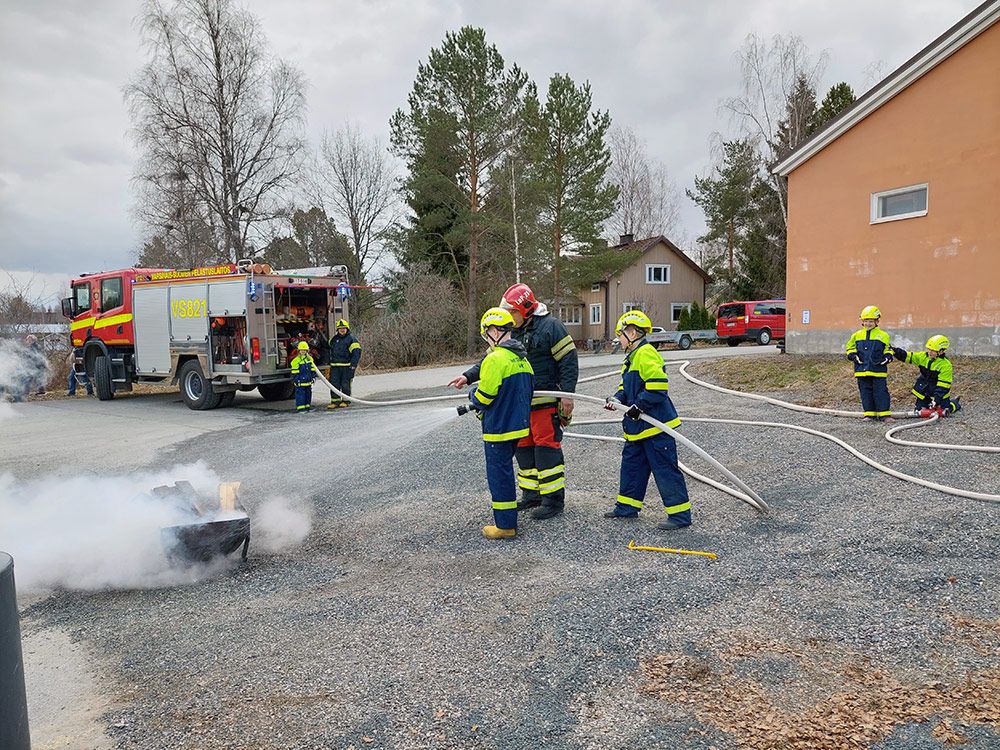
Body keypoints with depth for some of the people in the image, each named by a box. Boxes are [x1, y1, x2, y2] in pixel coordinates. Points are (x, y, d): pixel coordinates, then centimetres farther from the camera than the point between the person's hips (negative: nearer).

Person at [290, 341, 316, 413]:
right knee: (300, 394, -5)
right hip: (300, 382, -6)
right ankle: (300, 407, -2)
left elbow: (312, 369, 16)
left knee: (308, 393, 12)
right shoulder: (296, 360, -8)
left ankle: (308, 405, 23)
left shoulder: (310, 358, 9)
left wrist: (313, 377, 13)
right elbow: (294, 372, -9)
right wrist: (296, 380, -12)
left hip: (308, 381, 6)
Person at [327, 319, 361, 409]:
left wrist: (353, 364, -16)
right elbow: (330, 350, 32)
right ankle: (335, 401, 7)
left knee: (345, 384, 0)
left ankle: (346, 401, 12)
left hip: (347, 366, -5)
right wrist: (330, 362, 27)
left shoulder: (351, 338, -3)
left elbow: (357, 351, -9)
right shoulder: (334, 339, 16)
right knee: (334, 383, 2)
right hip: (335, 366, 5)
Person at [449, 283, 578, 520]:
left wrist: (567, 394, -15)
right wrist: (468, 376, 4)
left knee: (546, 447, -6)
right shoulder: (511, 332, 12)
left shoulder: (550, 326, -10)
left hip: (546, 402, -8)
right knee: (524, 448, 12)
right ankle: (531, 495, 25)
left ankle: (554, 499, 3)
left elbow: (569, 361, -11)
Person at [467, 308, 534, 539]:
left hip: (499, 429, -9)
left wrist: (473, 398, 3)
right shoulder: (522, 359, 9)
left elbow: (484, 396, -20)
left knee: (499, 474, 1)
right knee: (505, 471, 21)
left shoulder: (495, 358, -19)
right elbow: (528, 390, 15)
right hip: (519, 425, 9)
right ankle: (507, 518, 31)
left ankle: (505, 525, 7)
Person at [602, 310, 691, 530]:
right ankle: (627, 506, 29)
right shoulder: (632, 357, 16)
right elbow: (627, 387, 21)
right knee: (631, 463, 17)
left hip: (656, 425, -11)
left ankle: (680, 514, 4)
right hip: (638, 426, 11)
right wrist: (617, 398, 2)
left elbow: (658, 385, -25)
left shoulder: (646, 354, -17)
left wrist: (639, 406, -22)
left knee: (665, 469, -4)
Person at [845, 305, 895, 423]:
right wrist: (853, 355, -3)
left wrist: (888, 356, -8)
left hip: (878, 370, -3)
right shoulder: (857, 335, 8)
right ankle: (869, 414, 13)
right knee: (866, 392, 6)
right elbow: (850, 347, 15)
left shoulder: (883, 335, 4)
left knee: (881, 392, -3)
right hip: (862, 369, 3)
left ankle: (884, 414, 1)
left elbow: (888, 349, 11)